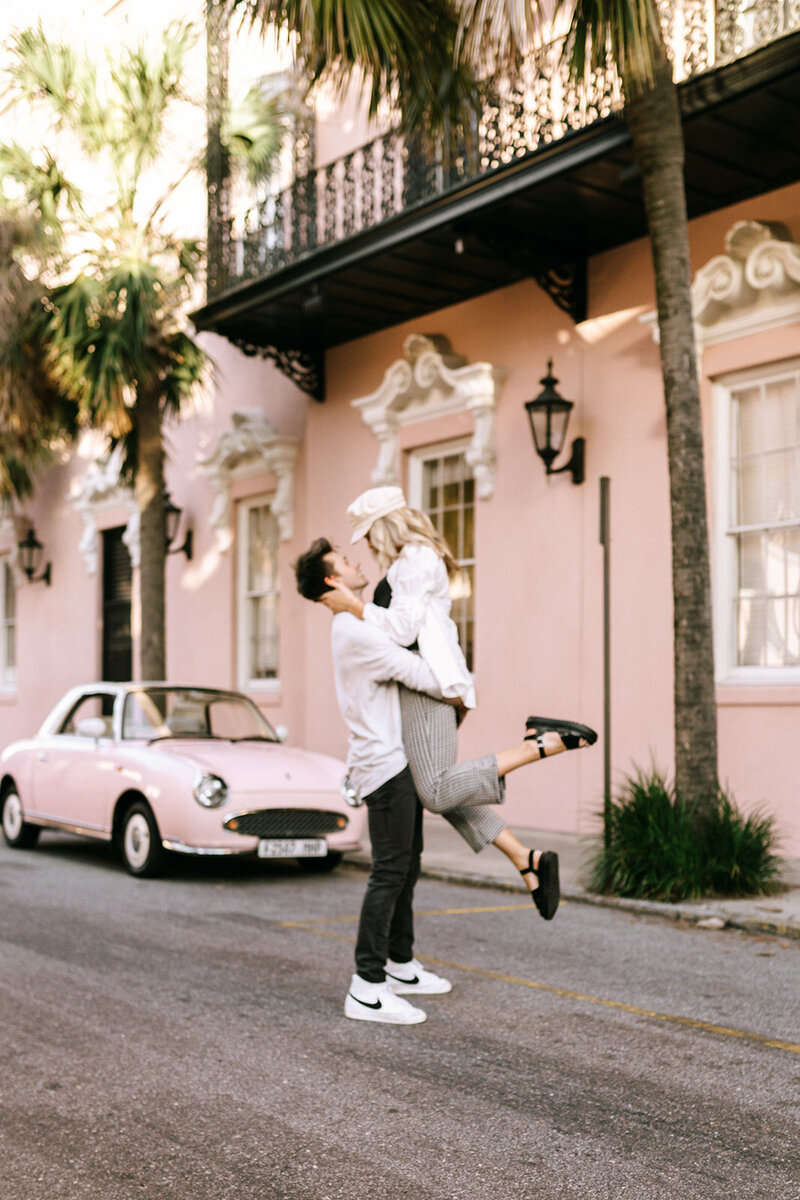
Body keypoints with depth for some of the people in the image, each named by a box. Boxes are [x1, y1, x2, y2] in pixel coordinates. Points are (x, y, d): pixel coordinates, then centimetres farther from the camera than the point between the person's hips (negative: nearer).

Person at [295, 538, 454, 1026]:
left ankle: (401, 965, 29)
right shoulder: (358, 633, -18)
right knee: (390, 871, -9)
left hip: (398, 757, 10)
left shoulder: (356, 625, 15)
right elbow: (422, 676, -19)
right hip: (385, 763, -10)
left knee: (407, 864, 18)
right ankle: (367, 988, -6)